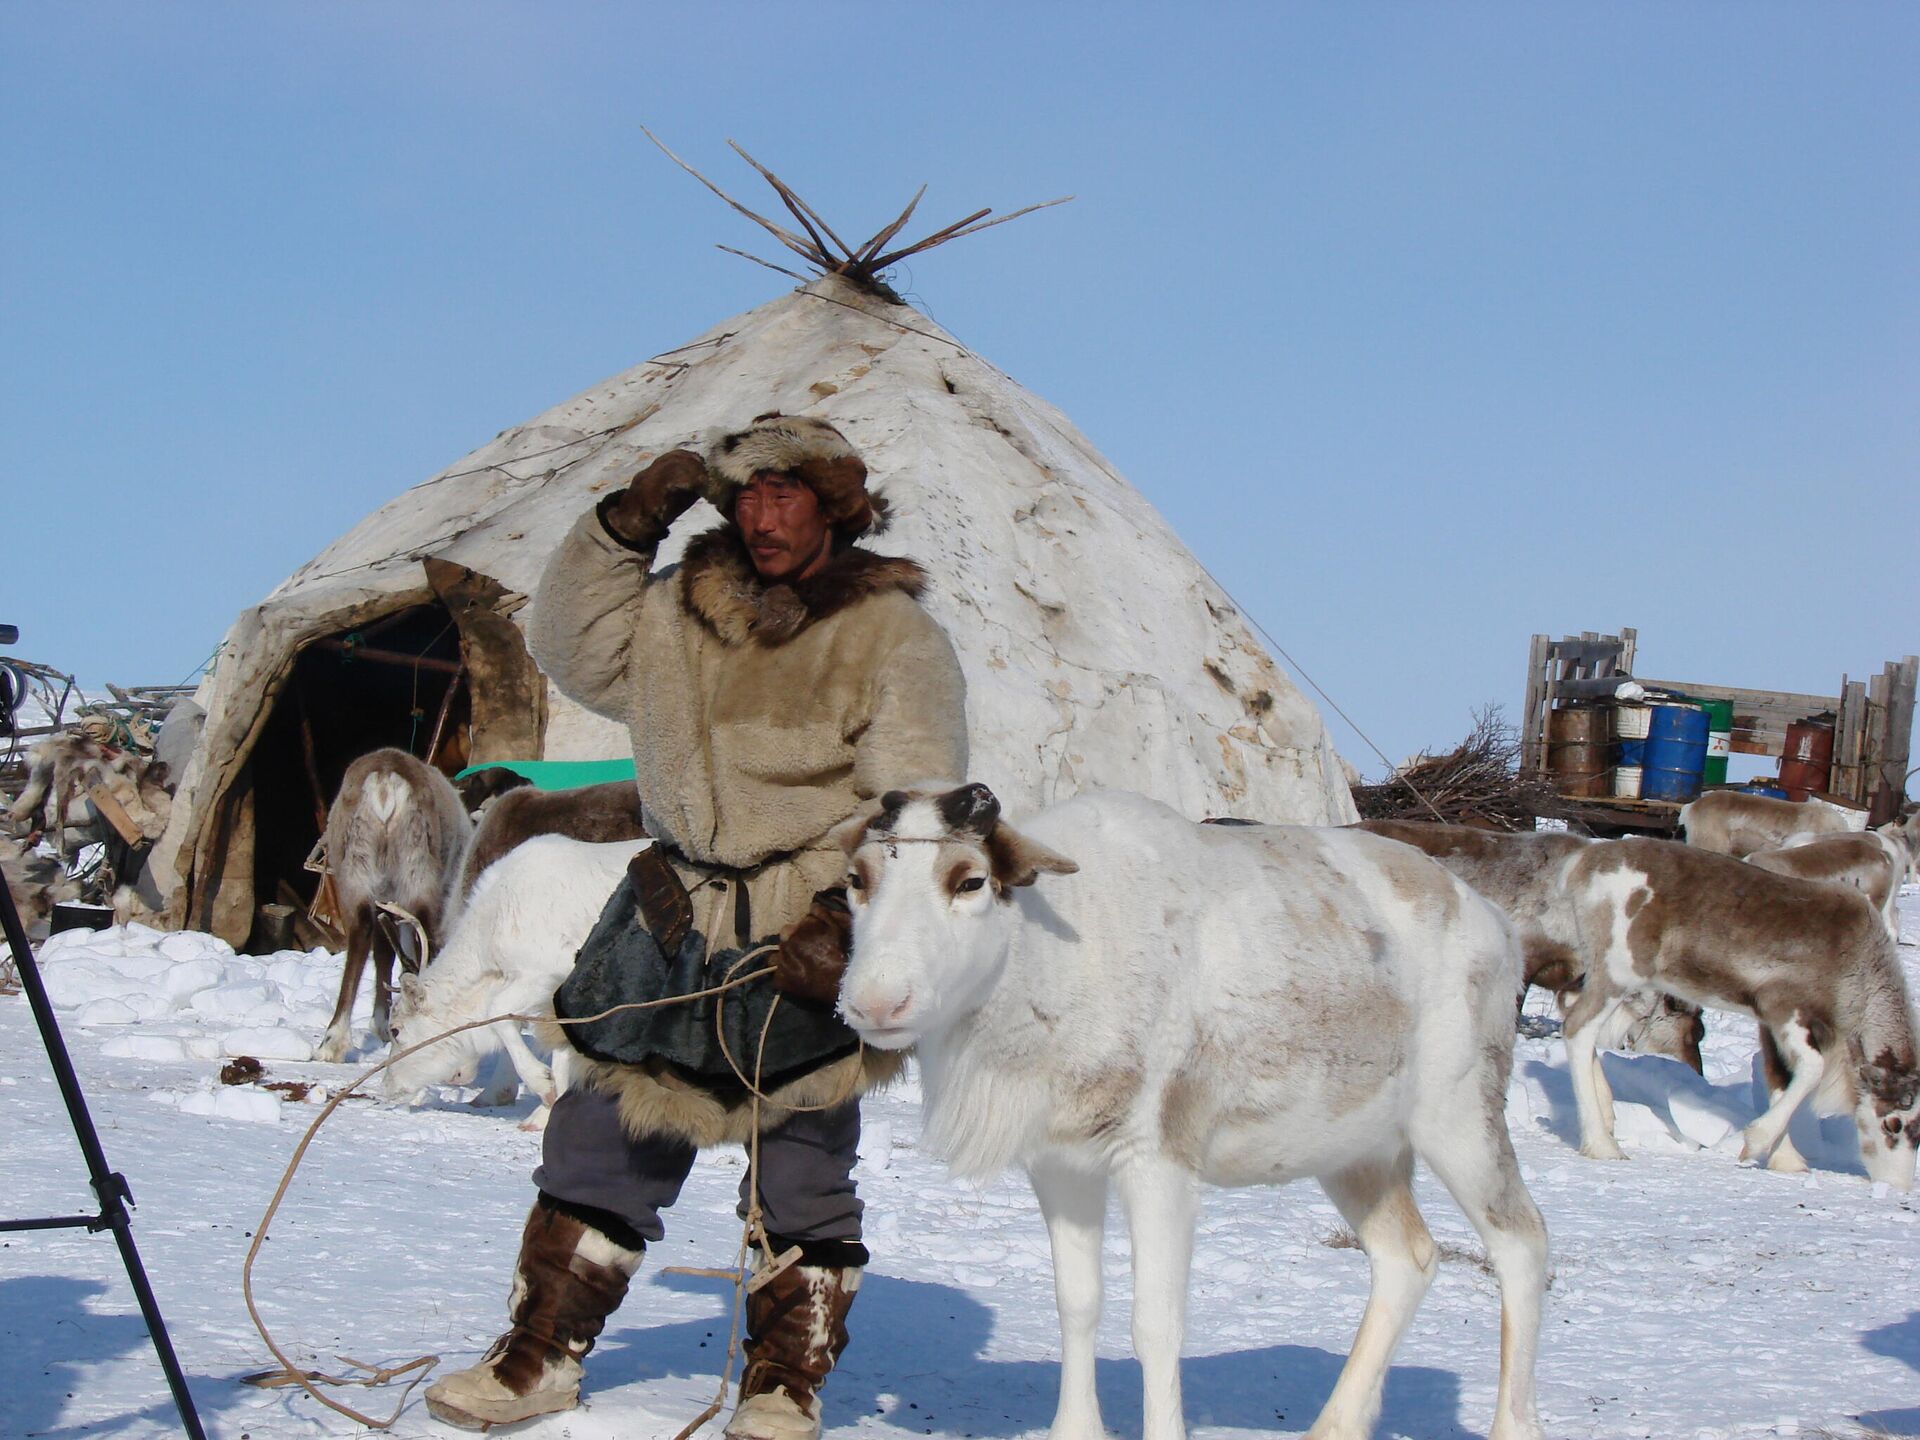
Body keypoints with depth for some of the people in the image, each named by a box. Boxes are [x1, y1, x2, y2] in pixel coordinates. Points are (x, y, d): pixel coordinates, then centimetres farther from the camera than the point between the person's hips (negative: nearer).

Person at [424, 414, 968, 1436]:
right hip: (683, 922, 5)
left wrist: (843, 927, -23)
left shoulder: (892, 633, -5)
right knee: (604, 1132, 7)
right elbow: (571, 650, 14)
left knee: (800, 1162, 2)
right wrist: (623, 529, 2)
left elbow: (913, 806, -11)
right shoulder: (681, 608, 9)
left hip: (815, 940, -4)